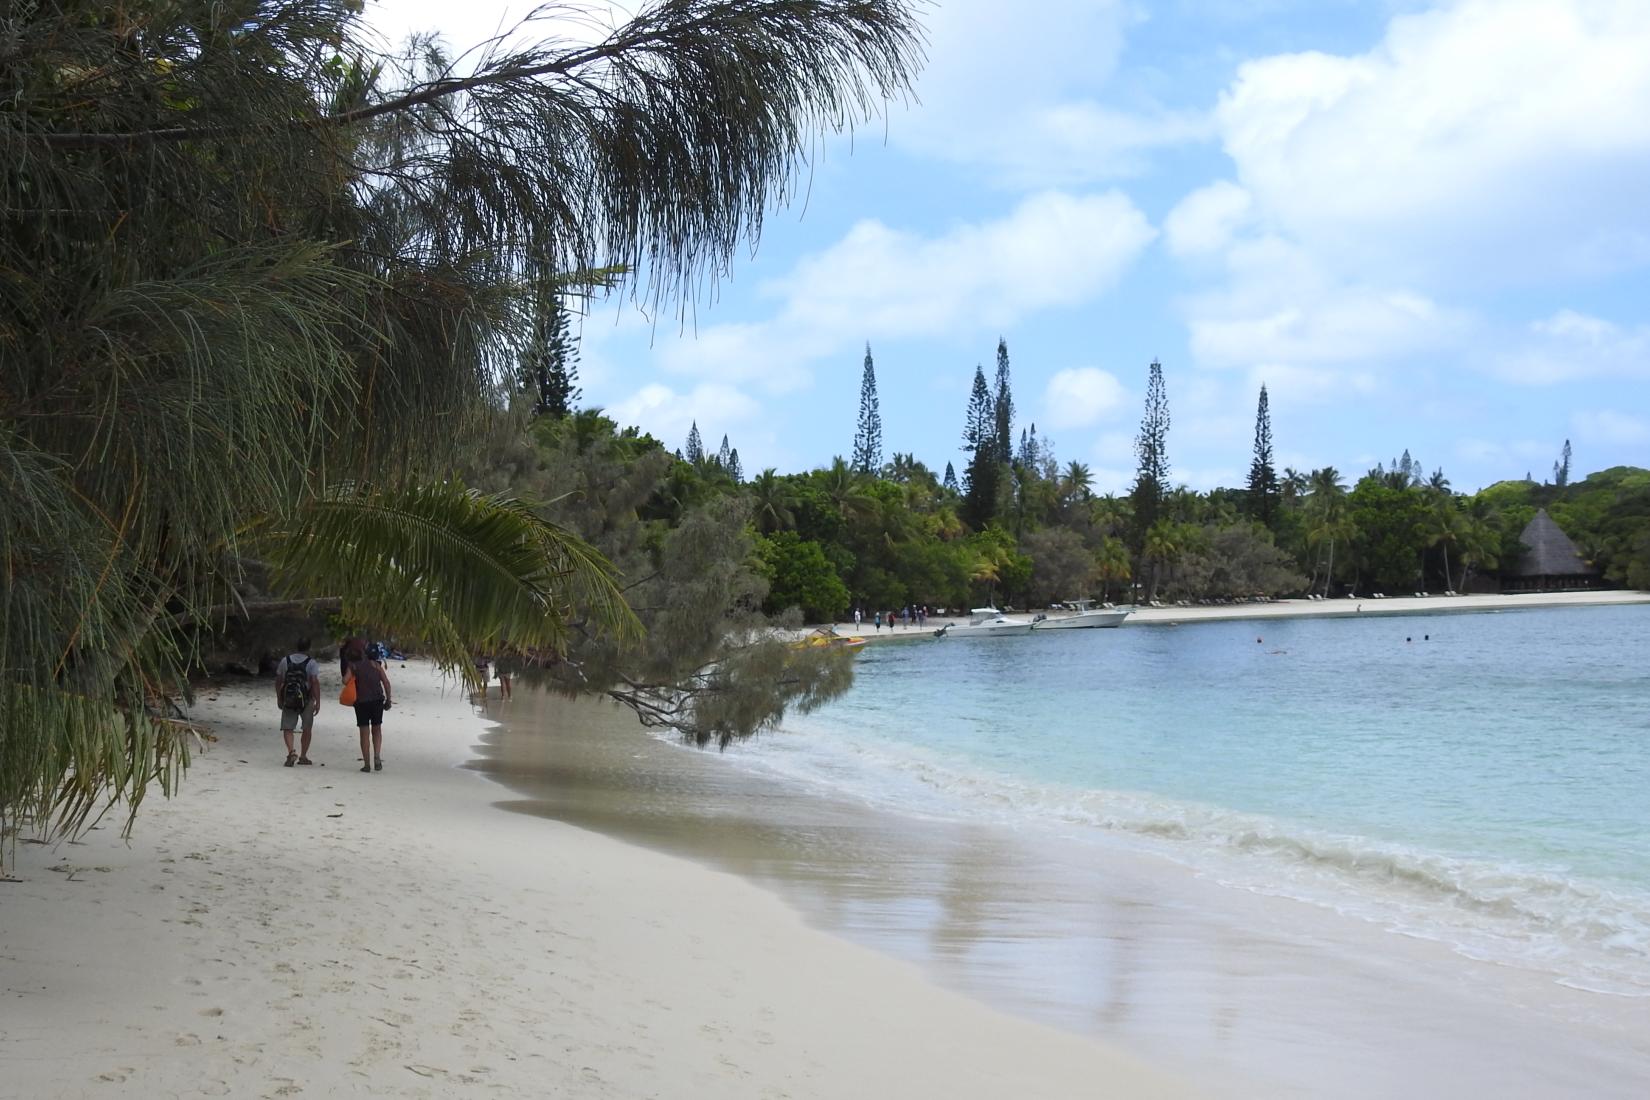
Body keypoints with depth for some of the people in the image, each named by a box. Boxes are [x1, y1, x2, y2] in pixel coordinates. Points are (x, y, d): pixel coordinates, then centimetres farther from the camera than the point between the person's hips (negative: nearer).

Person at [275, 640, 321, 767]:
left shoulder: (285, 660, 4)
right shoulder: (311, 663, -7)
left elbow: (278, 681, 8)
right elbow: (315, 682, -15)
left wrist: (279, 699, 18)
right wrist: (318, 702, -13)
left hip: (288, 700, 2)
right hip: (306, 700, -2)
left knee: (287, 728, 4)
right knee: (307, 729, 13)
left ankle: (291, 752, -19)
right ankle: (303, 756, 17)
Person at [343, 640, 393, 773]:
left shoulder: (352, 666, -1)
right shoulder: (375, 664, 4)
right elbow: (386, 682, -1)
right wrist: (388, 699, 5)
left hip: (361, 702, -1)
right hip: (377, 700, 1)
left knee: (364, 732, 6)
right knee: (376, 729, 15)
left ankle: (367, 763, 5)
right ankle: (377, 756, -4)